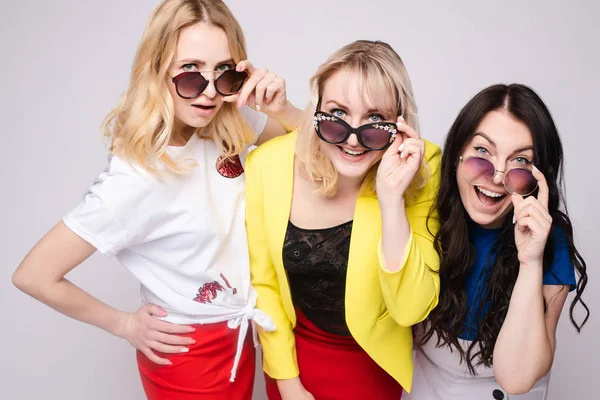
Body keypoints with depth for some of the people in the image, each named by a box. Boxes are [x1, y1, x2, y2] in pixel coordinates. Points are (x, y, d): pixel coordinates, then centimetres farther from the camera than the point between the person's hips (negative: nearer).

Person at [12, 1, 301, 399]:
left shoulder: (226, 127, -12)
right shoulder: (137, 180, -29)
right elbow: (34, 275, -23)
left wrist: (281, 108, -21)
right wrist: (125, 324, -11)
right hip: (188, 355, -6)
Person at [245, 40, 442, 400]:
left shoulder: (422, 169, -23)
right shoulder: (267, 165, -21)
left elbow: (410, 310, -26)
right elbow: (264, 282, -8)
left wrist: (391, 198, -36)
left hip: (375, 362, 0)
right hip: (294, 351, 1)